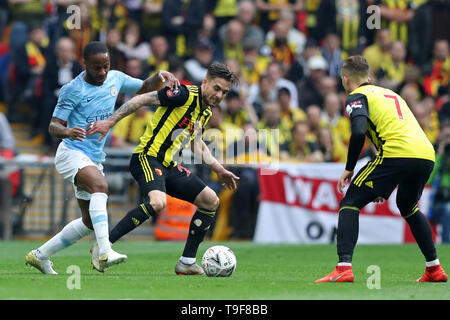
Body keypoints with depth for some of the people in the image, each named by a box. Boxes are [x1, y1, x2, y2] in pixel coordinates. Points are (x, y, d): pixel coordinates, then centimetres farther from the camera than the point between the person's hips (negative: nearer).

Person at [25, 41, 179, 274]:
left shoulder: (115, 79, 5)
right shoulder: (73, 90, -13)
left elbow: (145, 87, 19)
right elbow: (53, 126, -13)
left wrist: (160, 77, -3)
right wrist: (67, 131, -36)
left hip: (95, 159, 8)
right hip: (72, 153, -8)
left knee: (89, 222, 11)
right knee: (100, 186, -36)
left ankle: (40, 256, 25)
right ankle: (105, 252, -48)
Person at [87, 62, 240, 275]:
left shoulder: (206, 113, 16)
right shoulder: (185, 94, -11)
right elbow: (143, 99, -16)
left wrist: (219, 171, 32)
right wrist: (110, 122, -23)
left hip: (170, 166, 10)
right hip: (147, 158, -10)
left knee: (211, 201, 7)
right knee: (158, 202, -35)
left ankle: (187, 262, 12)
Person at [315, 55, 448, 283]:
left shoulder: (357, 97, 8)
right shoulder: (388, 93, 31)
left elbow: (359, 132, -11)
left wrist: (349, 169, 1)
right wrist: (384, 184, 35)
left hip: (397, 153, -7)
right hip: (427, 153, 7)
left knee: (350, 204, 1)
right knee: (408, 207, 33)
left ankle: (344, 268, -15)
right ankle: (434, 269, 32)